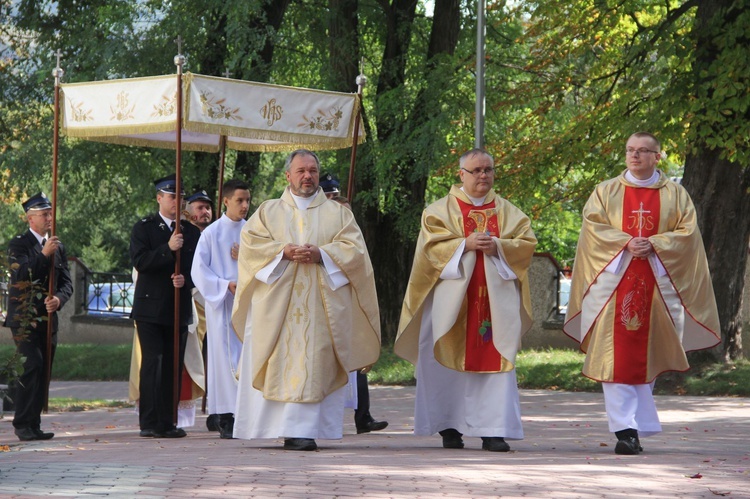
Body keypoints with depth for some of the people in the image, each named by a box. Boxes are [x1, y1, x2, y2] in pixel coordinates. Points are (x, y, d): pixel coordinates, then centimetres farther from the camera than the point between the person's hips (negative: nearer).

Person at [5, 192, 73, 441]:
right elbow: (21, 275, -16)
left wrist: (58, 299, -10)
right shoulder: (18, 244, -1)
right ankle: (22, 424, -14)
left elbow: (67, 282, 10)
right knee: (31, 366, -17)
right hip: (24, 317, -6)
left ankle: (34, 424, 7)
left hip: (48, 317, 6)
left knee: (44, 371, 3)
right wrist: (44, 254, -22)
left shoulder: (58, 247, 16)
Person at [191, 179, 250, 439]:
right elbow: (198, 271, -3)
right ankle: (225, 420, -2)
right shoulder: (211, 233, 0)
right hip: (221, 304, -3)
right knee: (225, 357, -5)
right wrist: (225, 285, -13)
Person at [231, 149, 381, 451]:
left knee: (312, 365, -11)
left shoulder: (337, 214, 16)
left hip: (319, 301, -1)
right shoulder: (268, 212, 17)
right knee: (275, 364, -4)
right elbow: (249, 242, 3)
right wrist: (283, 251, -12)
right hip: (275, 303, 1)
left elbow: (354, 247, 3)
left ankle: (301, 431, -15)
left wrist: (321, 254, -13)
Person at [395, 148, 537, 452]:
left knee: (494, 359, -5)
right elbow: (432, 244, -4)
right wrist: (465, 244, -16)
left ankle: (493, 431, -7)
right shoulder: (442, 210, 8)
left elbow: (527, 241, 5)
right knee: (450, 361, -3)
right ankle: (449, 428, 5)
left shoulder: (507, 211, 15)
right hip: (453, 298, -1)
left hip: (496, 297, 1)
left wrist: (498, 246, -12)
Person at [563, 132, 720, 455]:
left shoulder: (675, 194, 10)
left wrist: (653, 244, -14)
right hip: (614, 281, -1)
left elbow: (687, 232, 1)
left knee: (647, 355, 3)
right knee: (618, 356, -10)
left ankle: (635, 424, 15)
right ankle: (625, 429, -15)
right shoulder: (606, 192, 11)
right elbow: (592, 225, -1)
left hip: (657, 285, 1)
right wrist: (625, 242, -16)